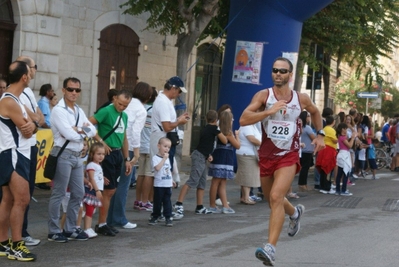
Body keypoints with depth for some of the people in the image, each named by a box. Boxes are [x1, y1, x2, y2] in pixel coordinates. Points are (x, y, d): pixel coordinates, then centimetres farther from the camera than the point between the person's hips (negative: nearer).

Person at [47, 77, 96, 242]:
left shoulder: (79, 111, 16)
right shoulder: (58, 110, -10)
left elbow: (93, 131, 7)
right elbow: (69, 135, -19)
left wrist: (78, 129, -10)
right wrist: (83, 132, -1)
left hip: (77, 156, 8)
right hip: (63, 155, -8)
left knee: (78, 193, 11)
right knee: (58, 194, -3)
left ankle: (70, 229, 21)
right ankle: (54, 231, 4)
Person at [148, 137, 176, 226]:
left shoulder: (167, 158, 13)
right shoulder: (155, 158, -10)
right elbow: (157, 168, -26)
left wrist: (171, 180, 19)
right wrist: (164, 158, -23)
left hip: (168, 184, 5)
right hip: (159, 185, -5)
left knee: (167, 201, 5)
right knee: (157, 201, 4)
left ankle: (168, 217, 8)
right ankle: (155, 216, 16)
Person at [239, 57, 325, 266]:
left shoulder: (301, 99, -1)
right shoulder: (263, 95, -7)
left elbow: (315, 112, 23)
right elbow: (243, 120, -19)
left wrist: (320, 134, 16)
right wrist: (269, 111, -26)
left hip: (289, 156, -2)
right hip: (266, 155, 2)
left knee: (276, 197, -21)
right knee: (271, 198, 19)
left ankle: (270, 248, -24)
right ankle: (295, 213, 53)